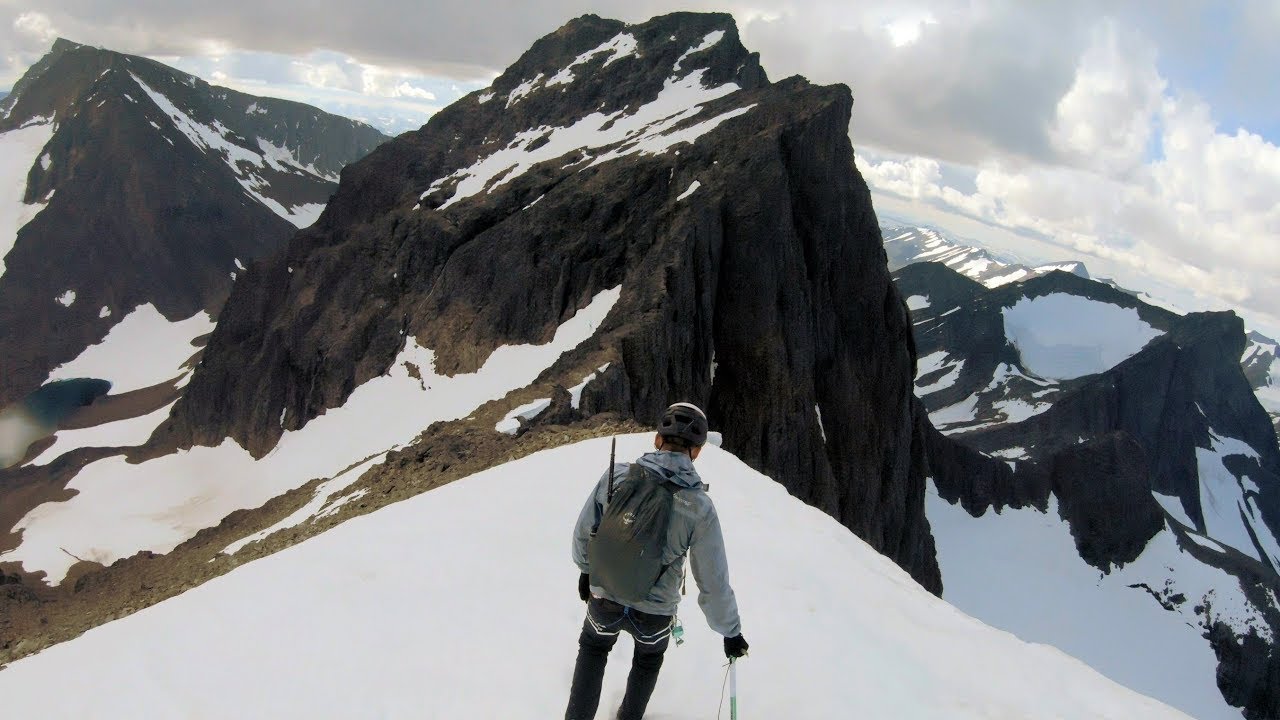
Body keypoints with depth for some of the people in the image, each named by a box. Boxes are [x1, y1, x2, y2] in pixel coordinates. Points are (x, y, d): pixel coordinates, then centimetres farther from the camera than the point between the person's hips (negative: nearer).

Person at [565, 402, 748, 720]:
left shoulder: (617, 476, -19)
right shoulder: (699, 508, -22)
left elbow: (584, 532, -5)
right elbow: (713, 583, -15)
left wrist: (586, 568, 16)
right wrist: (730, 631, 1)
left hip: (604, 599, 1)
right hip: (655, 613, -1)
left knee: (593, 647, 34)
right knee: (649, 657, 34)